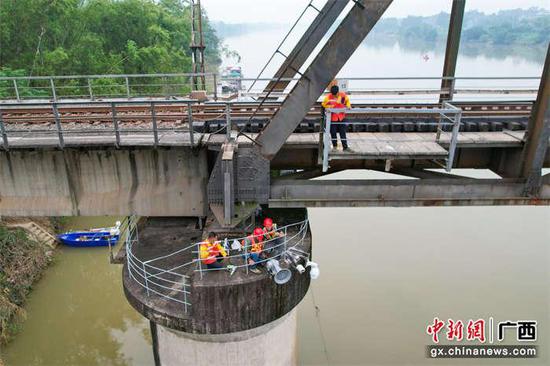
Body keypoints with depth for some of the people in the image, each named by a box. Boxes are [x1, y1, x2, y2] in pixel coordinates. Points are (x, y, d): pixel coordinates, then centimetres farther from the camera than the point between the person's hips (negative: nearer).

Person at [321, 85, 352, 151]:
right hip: (332, 117, -2)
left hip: (341, 117, 2)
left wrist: (348, 106, -6)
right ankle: (334, 146, 25)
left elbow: (347, 101, 12)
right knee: (333, 133, 7)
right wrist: (329, 107, -18)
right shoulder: (328, 97, -14)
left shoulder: (343, 95, -7)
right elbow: (323, 104, -1)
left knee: (343, 133, 6)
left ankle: (345, 147, 13)